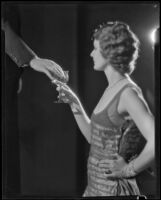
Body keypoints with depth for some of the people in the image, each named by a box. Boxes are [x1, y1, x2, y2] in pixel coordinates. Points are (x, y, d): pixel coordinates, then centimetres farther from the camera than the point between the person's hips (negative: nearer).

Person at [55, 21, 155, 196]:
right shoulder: (111, 90, 9)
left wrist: (129, 169, -17)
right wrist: (74, 103, 11)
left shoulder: (128, 93, -17)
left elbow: (155, 141, -28)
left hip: (113, 189, -8)